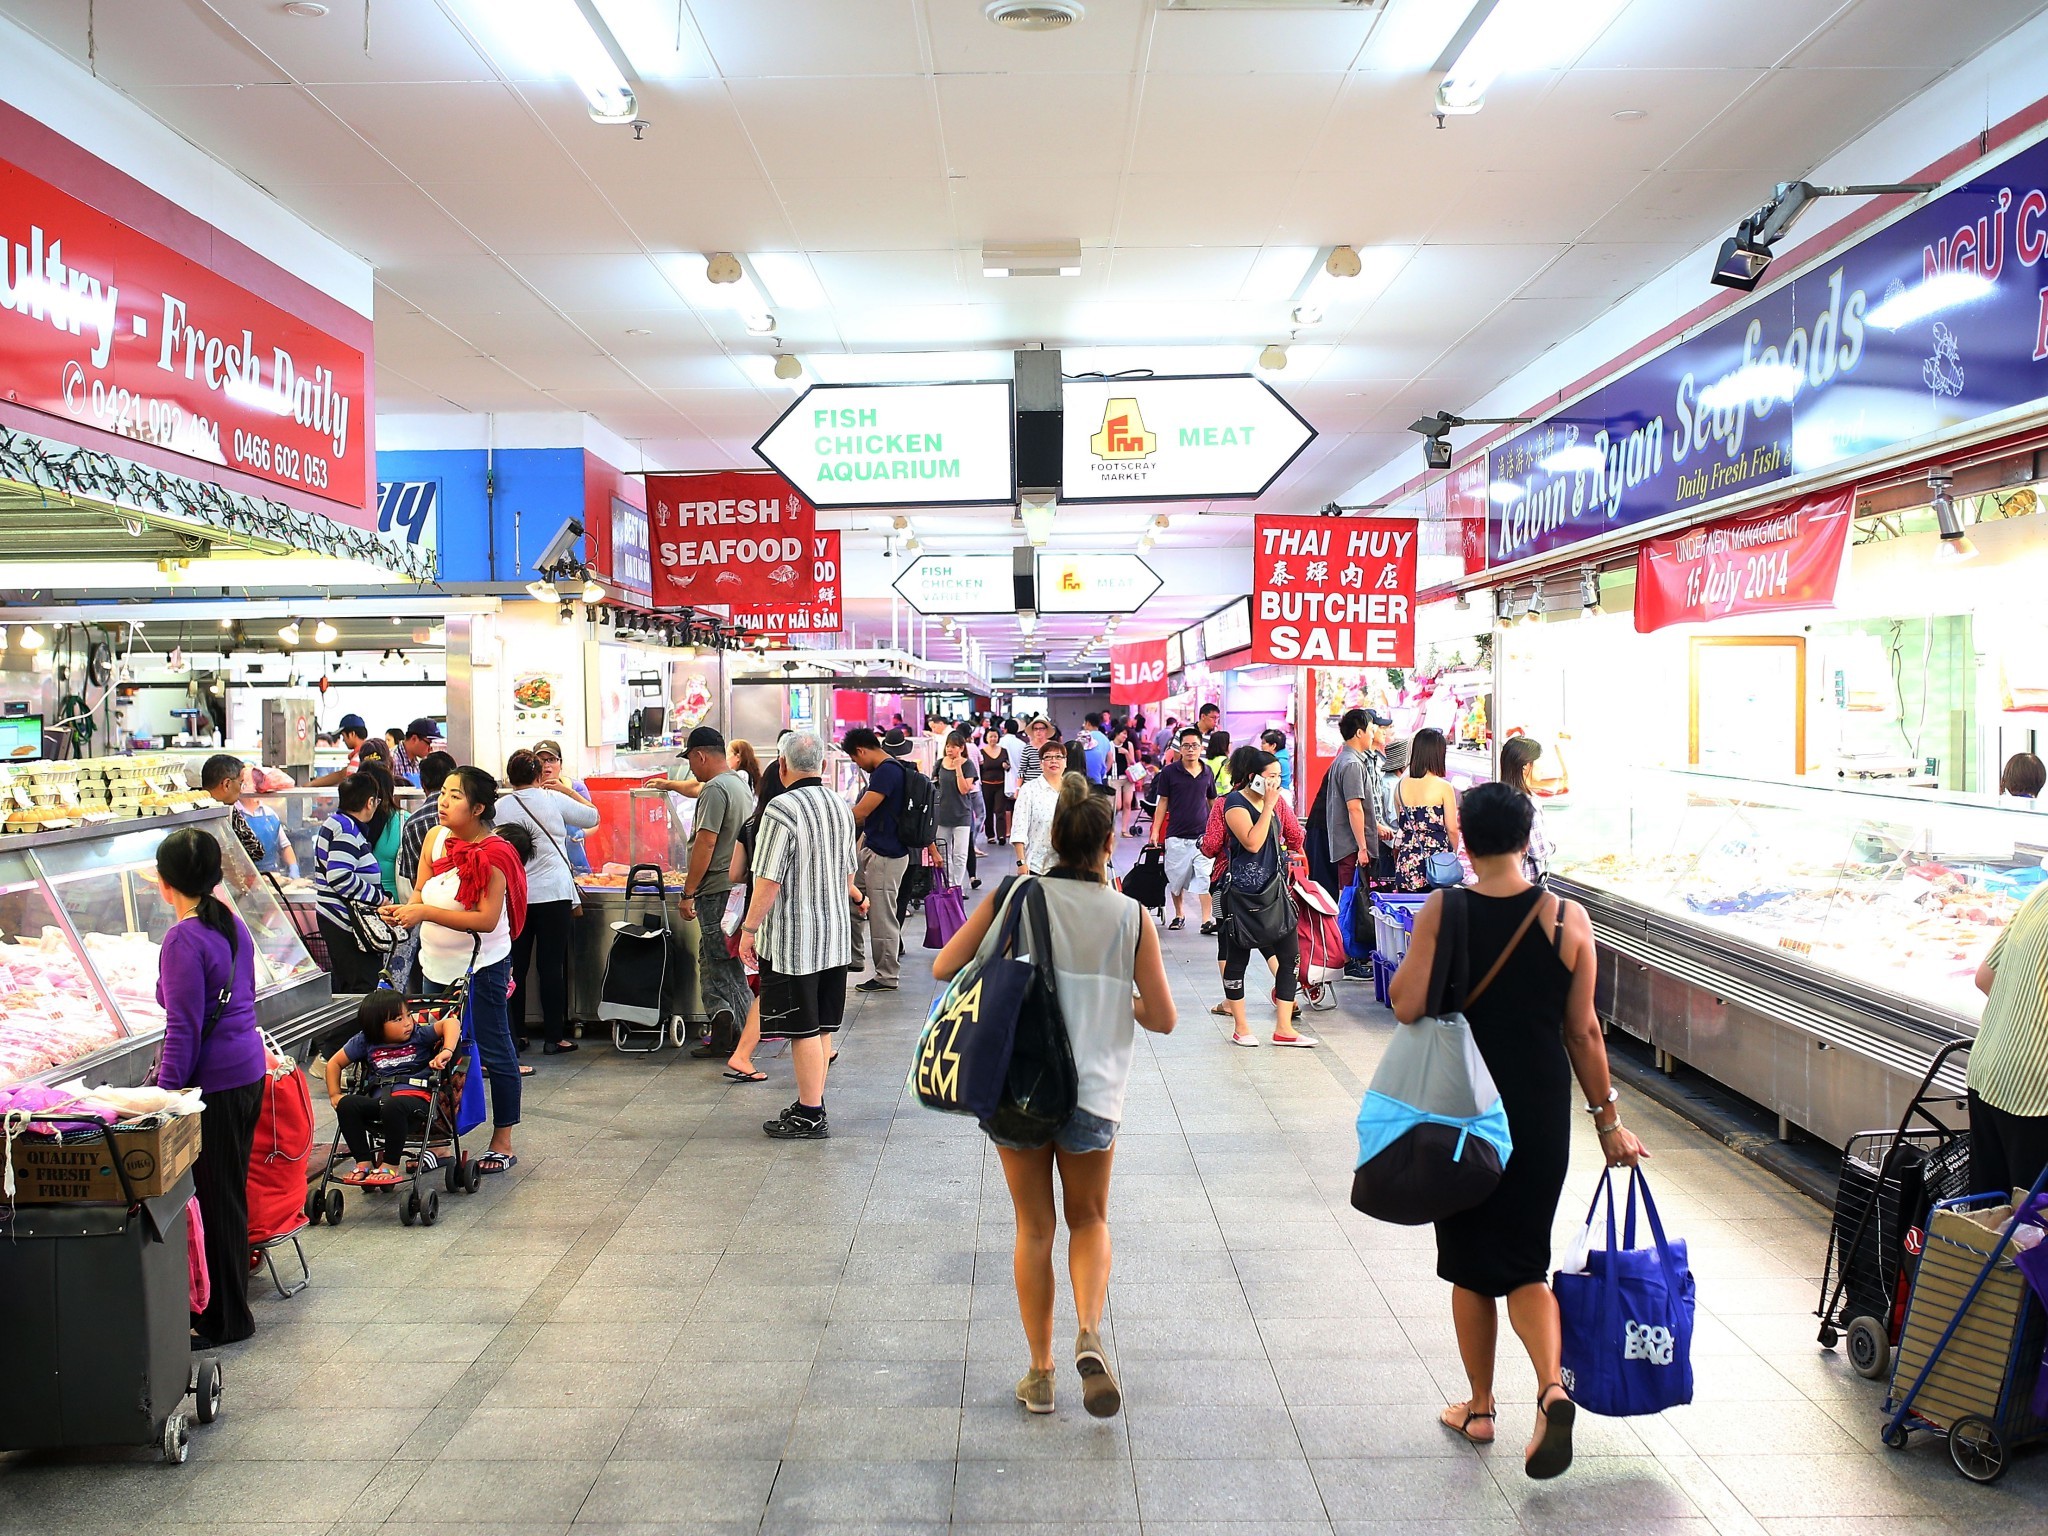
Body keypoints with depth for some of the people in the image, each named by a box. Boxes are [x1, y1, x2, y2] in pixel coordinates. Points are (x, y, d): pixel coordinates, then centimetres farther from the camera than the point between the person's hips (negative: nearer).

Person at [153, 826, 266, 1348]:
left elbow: (184, 1029, -19)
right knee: (231, 1192, 18)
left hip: (213, 1083, -9)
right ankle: (230, 1308, 29)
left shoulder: (184, 939, -17)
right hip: (249, 1070, 9)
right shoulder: (232, 924, 8)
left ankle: (225, 1319, 14)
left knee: (214, 1198, 3)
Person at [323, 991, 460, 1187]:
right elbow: (334, 1063, 23)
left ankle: (391, 1166, -19)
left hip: (415, 1096, -4)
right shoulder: (365, 1042, 14)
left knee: (393, 1106, -38)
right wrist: (334, 1095, 14)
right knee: (346, 1104, -24)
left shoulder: (419, 1035, 7)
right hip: (378, 1101, 4)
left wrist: (447, 1051, -20)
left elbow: (451, 1022, -4)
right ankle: (364, 1163, -11)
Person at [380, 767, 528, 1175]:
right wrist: (403, 911, -14)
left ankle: (503, 1143, 15)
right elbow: (421, 893, 8)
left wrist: (426, 913, -26)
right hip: (437, 963, 7)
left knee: (493, 1053, 4)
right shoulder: (436, 838, 2)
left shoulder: (493, 854, -18)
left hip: (480, 966, -7)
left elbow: (487, 920, -23)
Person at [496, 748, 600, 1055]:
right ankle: (553, 1038, 4)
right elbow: (592, 816, 8)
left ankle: (513, 1036, 15)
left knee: (515, 967, 9)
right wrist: (567, 790, 18)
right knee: (552, 966, 2)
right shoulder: (554, 799, -3)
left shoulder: (499, 807, 0)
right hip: (553, 894, -2)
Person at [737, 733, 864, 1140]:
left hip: (792, 938, -7)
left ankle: (810, 1117, 6)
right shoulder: (840, 807, 7)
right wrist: (855, 896, 39)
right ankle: (813, 1104, 23)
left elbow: (769, 881, -19)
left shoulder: (781, 809, -16)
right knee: (821, 1027, 14)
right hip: (835, 936, 7)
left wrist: (749, 929, -9)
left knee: (804, 1030, -1)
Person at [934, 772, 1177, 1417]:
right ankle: (1089, 1333, -2)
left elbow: (945, 966, -2)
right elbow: (1163, 1018, -4)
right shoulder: (1131, 916, -7)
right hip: (1093, 1091, 0)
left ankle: (1040, 1371, 21)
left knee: (1034, 1228, 16)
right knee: (1089, 1220, 21)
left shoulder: (1013, 896, -6)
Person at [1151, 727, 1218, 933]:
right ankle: (1179, 915, 26)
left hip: (1202, 834, 1)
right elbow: (1162, 802, 2)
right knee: (1176, 879, 8)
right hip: (1176, 836, -1)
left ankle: (1207, 920, -8)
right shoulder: (1169, 772, -2)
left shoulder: (1207, 772, 5)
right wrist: (1155, 830, -2)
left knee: (1205, 877, -8)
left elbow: (1212, 801, 15)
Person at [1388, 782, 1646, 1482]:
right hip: (1541, 1109, 1)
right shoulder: (1568, 919, -6)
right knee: (1525, 1262, 13)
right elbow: (1583, 1032, -3)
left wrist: (1405, 963, 3)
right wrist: (1608, 1119, 8)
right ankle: (1551, 1386, -9)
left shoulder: (1442, 910, -11)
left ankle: (1479, 1408, 27)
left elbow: (1407, 1005, -17)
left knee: (1470, 1264, 16)